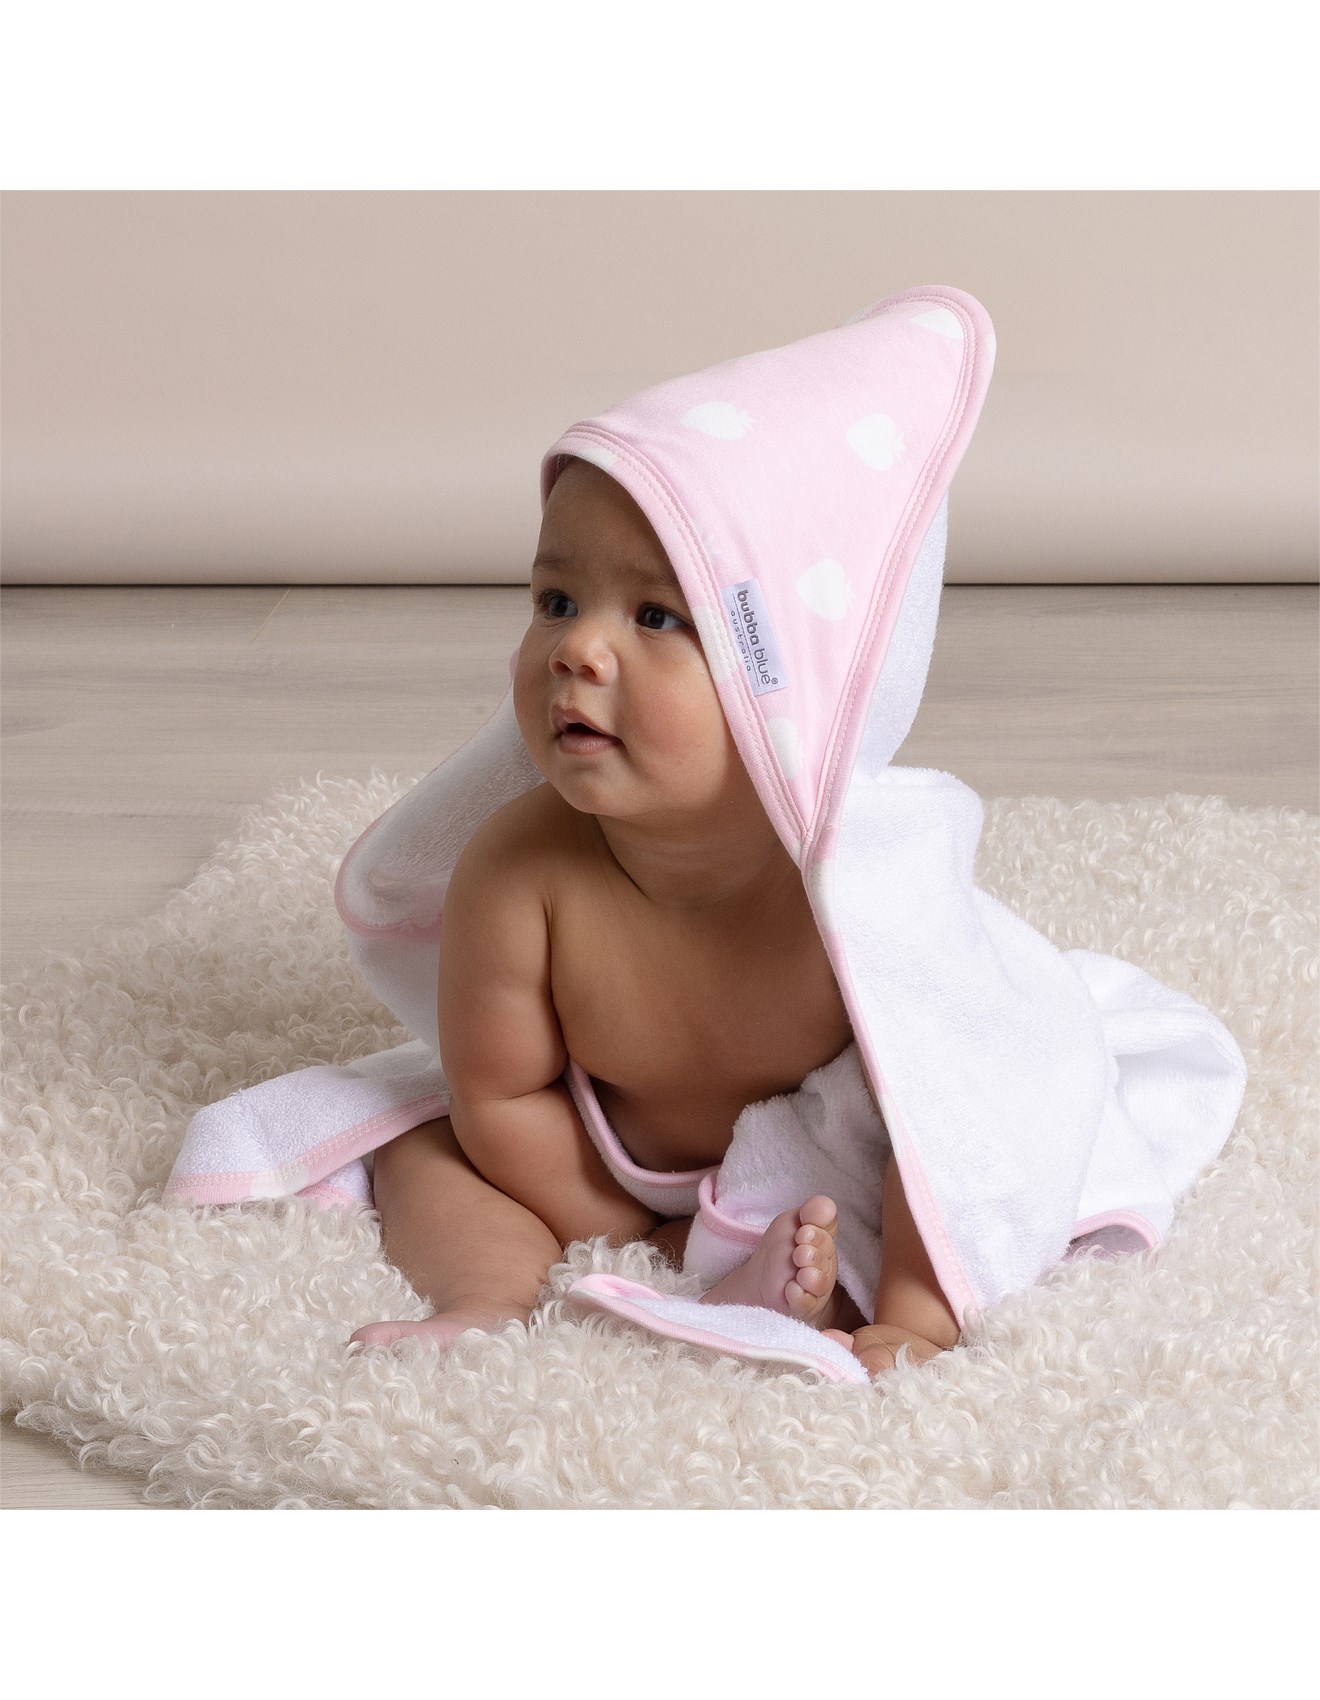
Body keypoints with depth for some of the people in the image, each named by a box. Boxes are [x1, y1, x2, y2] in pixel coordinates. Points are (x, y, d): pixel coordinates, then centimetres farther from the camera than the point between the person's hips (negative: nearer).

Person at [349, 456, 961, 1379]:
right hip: (616, 1168, 3)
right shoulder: (515, 871, -29)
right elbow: (502, 1096, -14)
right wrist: (643, 1244, -12)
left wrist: (911, 1323, -36)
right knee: (415, 1157, -6)